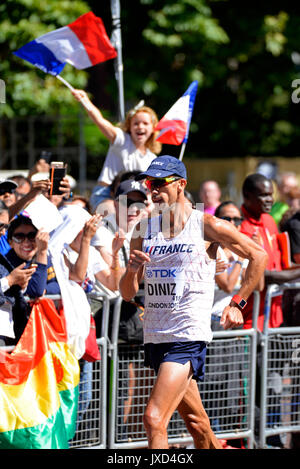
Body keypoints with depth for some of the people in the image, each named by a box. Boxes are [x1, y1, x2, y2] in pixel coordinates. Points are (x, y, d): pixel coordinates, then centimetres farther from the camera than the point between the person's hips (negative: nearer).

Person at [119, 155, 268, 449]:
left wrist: (237, 304, 1)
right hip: (155, 337, 6)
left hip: (189, 337, -6)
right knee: (195, 422, 16)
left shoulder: (207, 226, -4)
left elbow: (258, 255, 5)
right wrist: (132, 270, -12)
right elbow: (127, 294, 9)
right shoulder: (144, 229, 9)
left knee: (154, 419, -19)